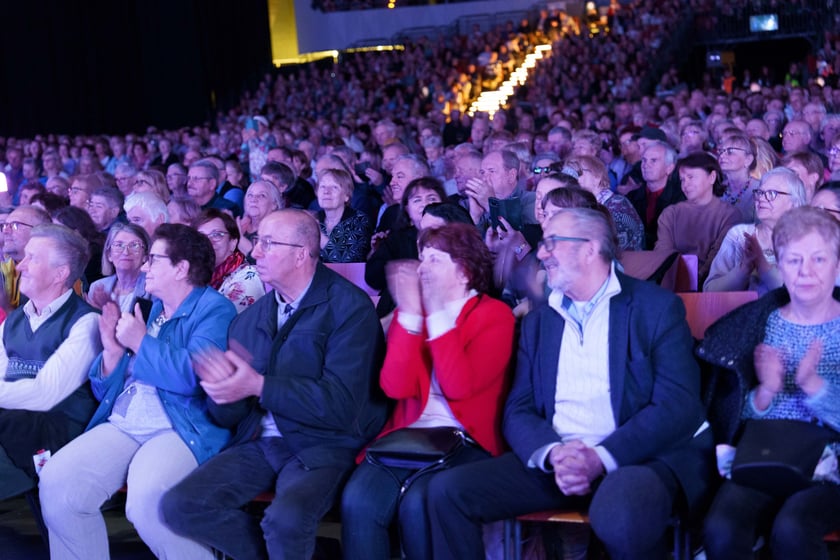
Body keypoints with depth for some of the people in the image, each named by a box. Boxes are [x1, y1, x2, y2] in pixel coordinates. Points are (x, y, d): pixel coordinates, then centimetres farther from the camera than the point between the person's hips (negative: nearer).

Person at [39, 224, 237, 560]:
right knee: (56, 482, -17)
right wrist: (112, 351, 2)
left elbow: (194, 374, -20)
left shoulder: (213, 309, -2)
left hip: (183, 429, -7)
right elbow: (103, 391, 22)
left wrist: (141, 342, -8)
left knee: (147, 501, -33)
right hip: (121, 426, 7)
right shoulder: (147, 309, 20)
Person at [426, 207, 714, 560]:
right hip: (555, 460, 5)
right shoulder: (538, 321, 15)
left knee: (621, 515, -38)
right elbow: (518, 411, 8)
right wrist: (553, 454, -15)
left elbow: (679, 406, -10)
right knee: (448, 490, -15)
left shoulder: (657, 307, 0)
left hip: (638, 456, -4)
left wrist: (601, 458, -21)